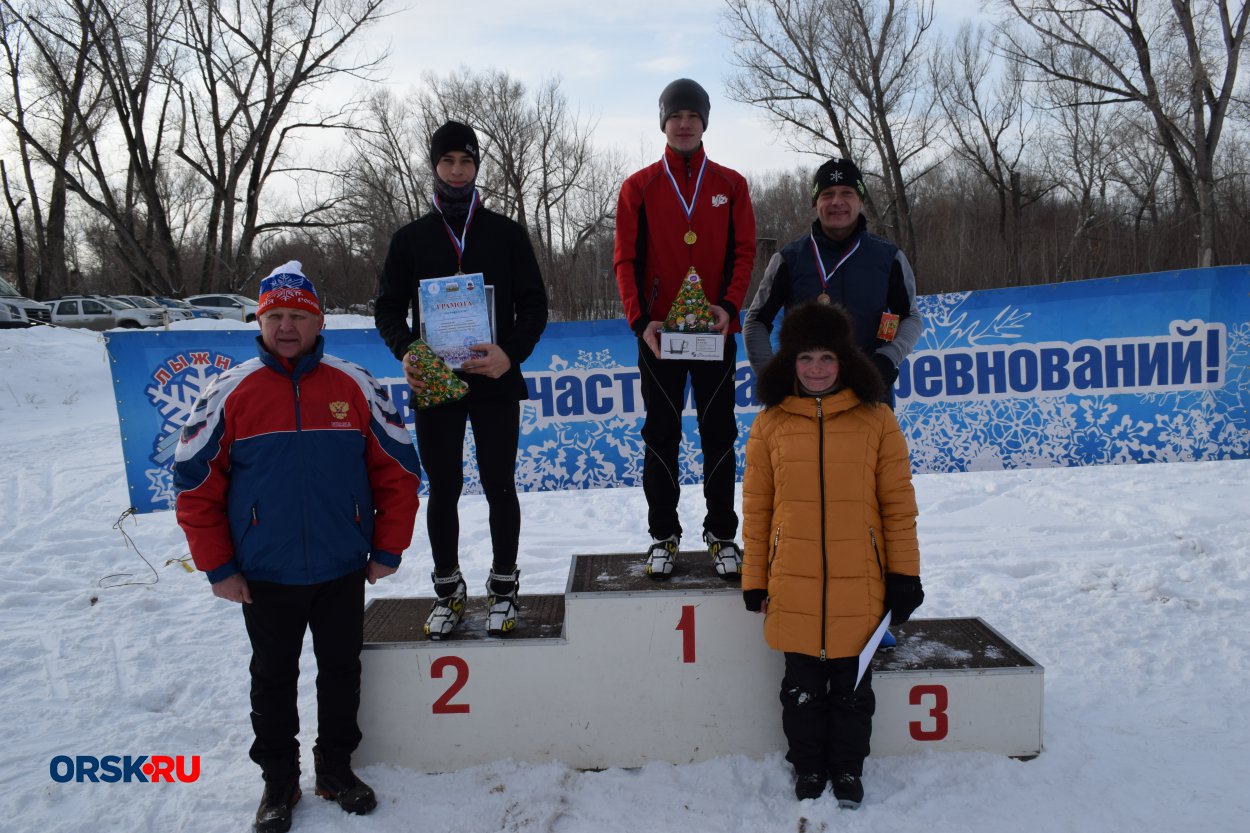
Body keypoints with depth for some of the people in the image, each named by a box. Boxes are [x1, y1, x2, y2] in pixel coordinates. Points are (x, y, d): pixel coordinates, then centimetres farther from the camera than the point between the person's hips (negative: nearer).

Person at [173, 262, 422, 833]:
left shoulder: (356, 387, -4)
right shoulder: (230, 393, -6)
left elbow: (398, 470, 0)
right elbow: (195, 484, -2)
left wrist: (387, 551, -1)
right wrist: (218, 568, -4)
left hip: (343, 572, 1)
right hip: (264, 577, 0)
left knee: (341, 672, 15)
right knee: (273, 679, 16)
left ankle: (336, 767, 36)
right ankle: (278, 779, 34)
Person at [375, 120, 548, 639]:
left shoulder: (507, 234, 5)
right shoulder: (410, 238, 8)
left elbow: (533, 304, 3)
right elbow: (388, 307, 9)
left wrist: (511, 352, -15)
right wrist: (406, 352, -12)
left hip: (495, 382, -1)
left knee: (500, 487, 6)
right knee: (442, 490, 8)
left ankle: (503, 586, 22)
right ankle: (448, 589, 23)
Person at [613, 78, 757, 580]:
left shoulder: (730, 185, 7)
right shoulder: (639, 187, 5)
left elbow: (744, 252, 4)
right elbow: (625, 260, 1)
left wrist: (728, 305, -13)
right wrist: (640, 320, -11)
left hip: (715, 330, 1)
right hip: (658, 331, 0)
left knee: (719, 433, 5)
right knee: (661, 434, 5)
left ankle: (722, 534, 15)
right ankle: (663, 535, 14)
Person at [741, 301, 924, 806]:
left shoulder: (876, 419, -2)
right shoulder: (770, 423, 0)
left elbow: (898, 503, 1)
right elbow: (756, 508, 3)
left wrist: (904, 575, 0)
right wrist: (755, 579, 3)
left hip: (858, 584, 0)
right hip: (793, 585, 1)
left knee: (851, 686, 14)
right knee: (802, 685, 14)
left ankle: (848, 769, 36)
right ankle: (808, 769, 35)